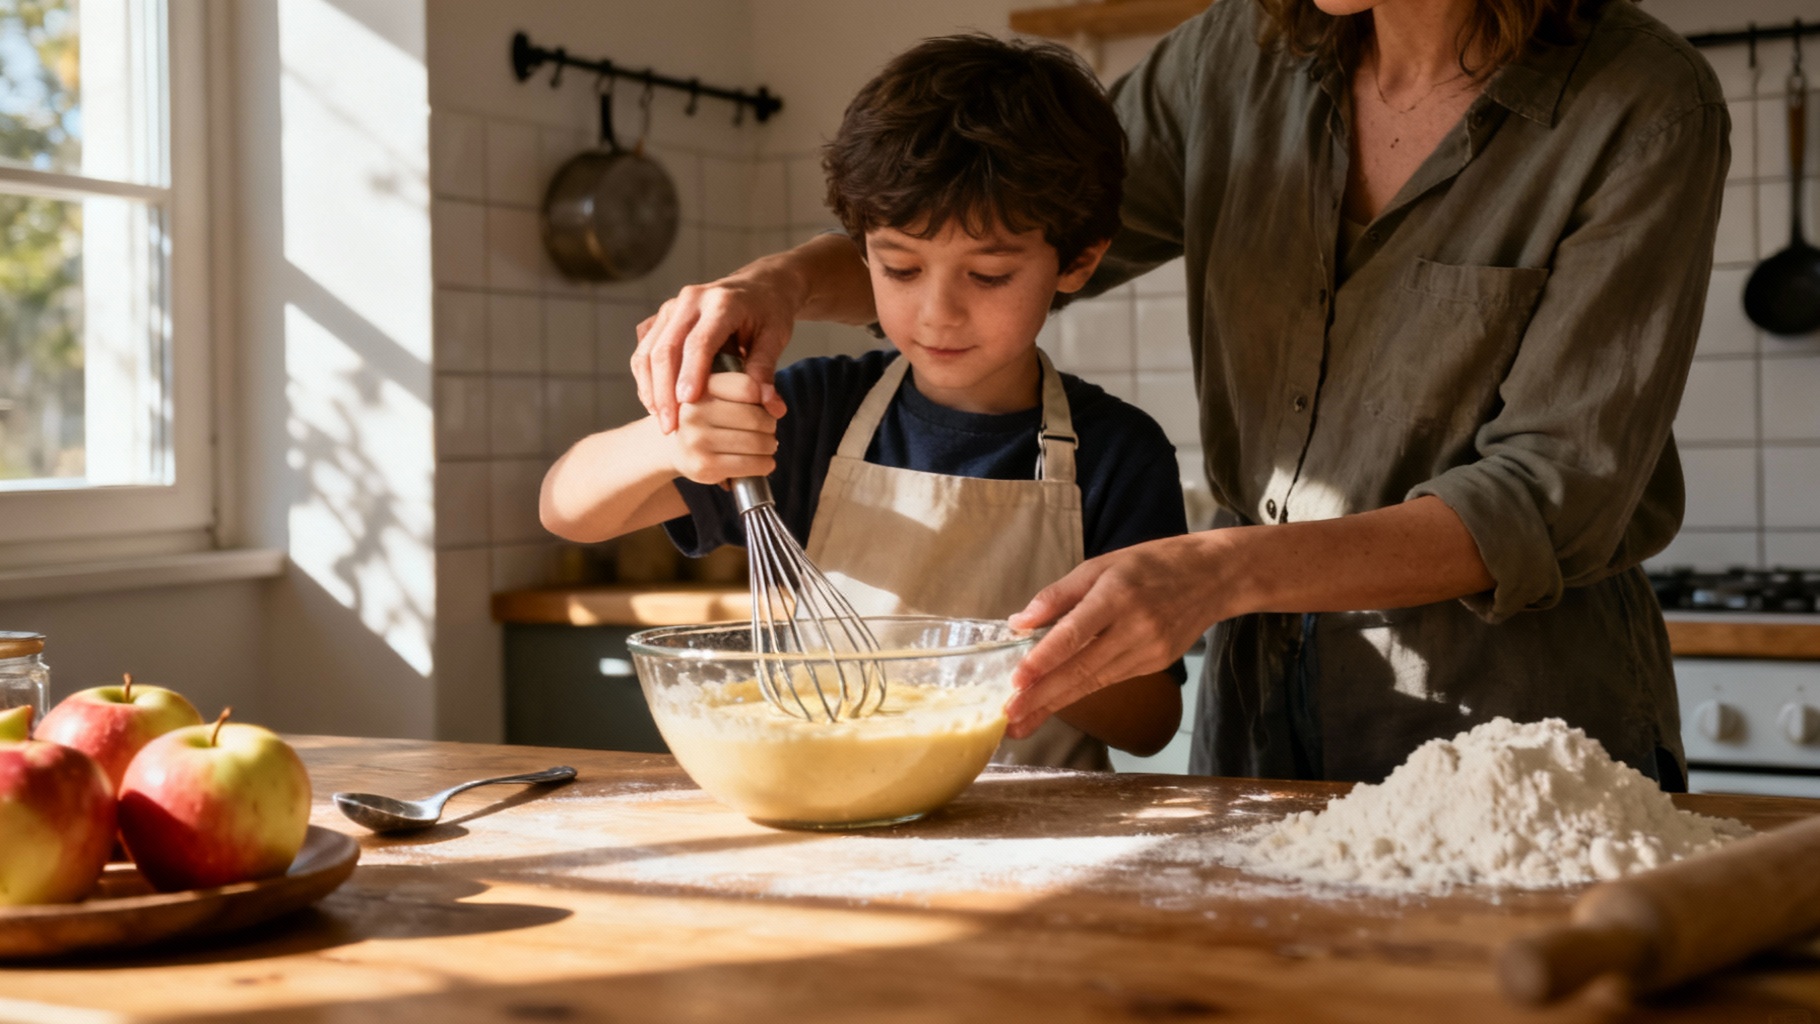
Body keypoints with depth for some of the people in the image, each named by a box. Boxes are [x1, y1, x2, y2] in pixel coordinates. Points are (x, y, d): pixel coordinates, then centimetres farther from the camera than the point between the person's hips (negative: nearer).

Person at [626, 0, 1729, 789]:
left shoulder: (1643, 106, -13)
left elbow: (1553, 495, -19)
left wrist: (1223, 569, -31)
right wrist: (783, 280, -9)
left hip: (1518, 728, -4)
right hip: (1263, 703, 5)